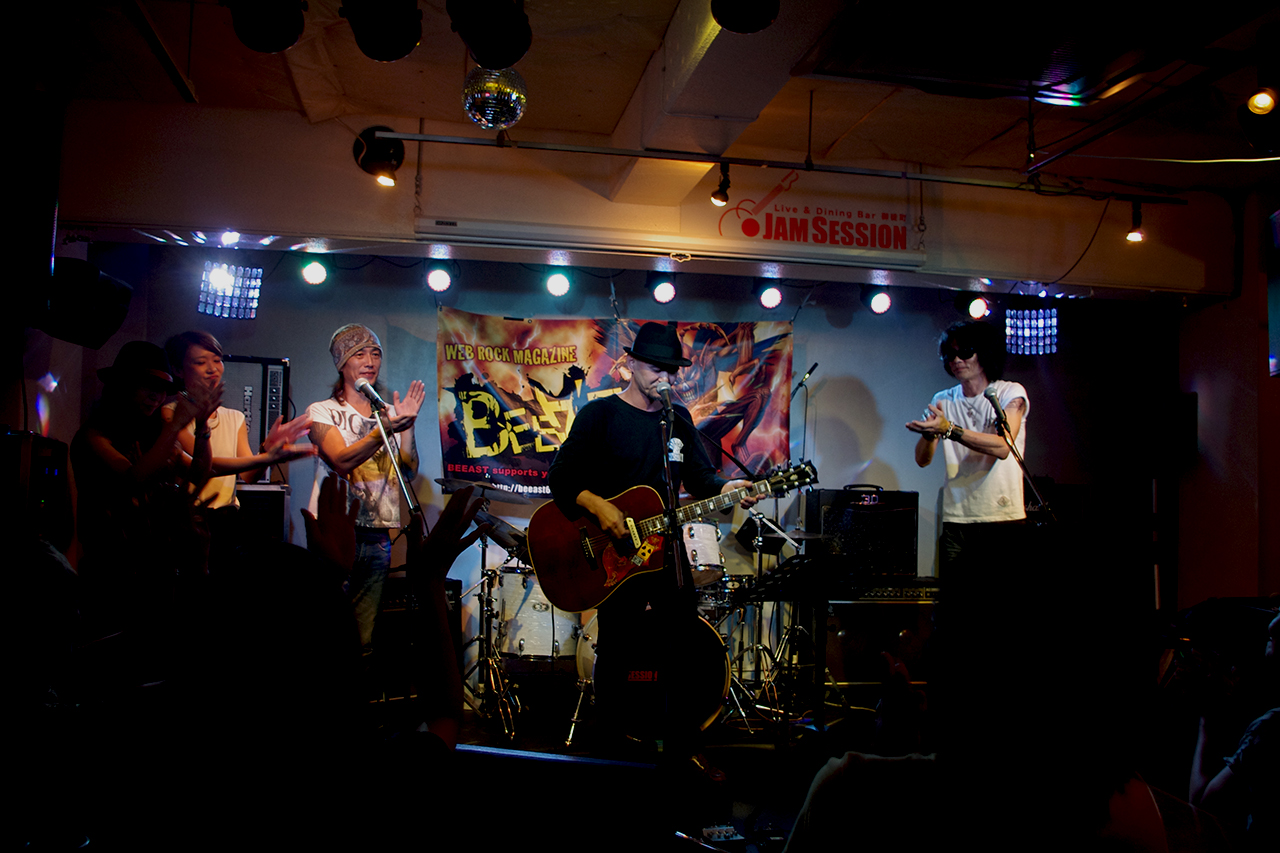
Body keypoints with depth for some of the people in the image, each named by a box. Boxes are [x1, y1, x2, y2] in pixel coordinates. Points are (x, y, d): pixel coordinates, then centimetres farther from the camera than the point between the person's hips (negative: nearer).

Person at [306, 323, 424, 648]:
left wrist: (408, 425, -8)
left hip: (378, 536, 4)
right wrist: (387, 429, -25)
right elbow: (342, 460, -15)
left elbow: (409, 471, 4)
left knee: (364, 637, 3)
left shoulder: (389, 414, 15)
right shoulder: (322, 411, 3)